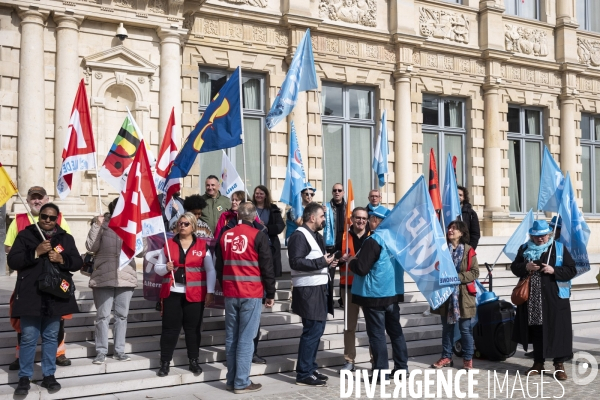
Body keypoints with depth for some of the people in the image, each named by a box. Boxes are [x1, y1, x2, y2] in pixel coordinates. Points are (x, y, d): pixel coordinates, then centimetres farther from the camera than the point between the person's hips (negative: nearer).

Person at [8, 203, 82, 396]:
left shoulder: (66, 238, 9)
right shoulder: (25, 235, 3)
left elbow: (78, 262, 6)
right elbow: (12, 261, -5)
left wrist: (62, 259, -13)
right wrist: (36, 253, -17)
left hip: (55, 296, 2)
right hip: (31, 296, -2)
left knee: (51, 337, 10)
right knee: (28, 338, 0)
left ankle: (49, 375, 20)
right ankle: (24, 377, 12)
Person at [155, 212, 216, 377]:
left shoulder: (202, 246, 2)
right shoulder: (168, 244, 6)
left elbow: (210, 271, 3)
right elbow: (157, 268, 9)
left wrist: (210, 292, -5)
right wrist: (165, 268, -13)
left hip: (194, 294, -1)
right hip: (172, 292, 1)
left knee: (193, 328, 7)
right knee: (170, 328, 2)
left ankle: (194, 361, 19)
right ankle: (165, 362, 9)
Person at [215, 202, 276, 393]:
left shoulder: (225, 235, 10)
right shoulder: (258, 236, -6)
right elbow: (267, 267, -6)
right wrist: (271, 294, 2)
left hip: (230, 294, 5)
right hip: (251, 294, -5)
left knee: (231, 338, 11)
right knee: (246, 339, -3)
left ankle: (232, 380, 17)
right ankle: (241, 383, -1)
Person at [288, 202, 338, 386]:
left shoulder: (316, 235, 18)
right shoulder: (299, 235, -14)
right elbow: (296, 262, -25)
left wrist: (328, 262, 7)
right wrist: (322, 262, -22)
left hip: (319, 288, 10)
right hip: (309, 291, -10)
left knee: (316, 331, 14)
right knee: (312, 332, -7)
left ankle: (310, 369, 23)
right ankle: (304, 374, 0)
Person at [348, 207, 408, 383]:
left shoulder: (373, 241, -17)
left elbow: (361, 268, -19)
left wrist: (351, 261, 2)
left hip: (375, 295, -7)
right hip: (393, 292, 8)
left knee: (377, 334, -1)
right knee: (396, 331, 13)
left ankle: (380, 372, 2)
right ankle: (402, 367, 19)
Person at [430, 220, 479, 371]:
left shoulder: (468, 250, -3)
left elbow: (475, 272, -6)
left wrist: (458, 277, -17)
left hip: (463, 295, -3)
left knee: (465, 329, 3)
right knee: (447, 327, 11)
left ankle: (468, 358, 13)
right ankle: (446, 357, 20)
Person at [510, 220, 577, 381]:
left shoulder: (559, 248, 0)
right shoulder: (525, 249, 8)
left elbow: (572, 270, -2)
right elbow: (514, 267, 9)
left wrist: (554, 270, -17)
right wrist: (525, 267, -11)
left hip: (555, 299, -3)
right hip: (532, 299, 3)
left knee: (557, 331, -1)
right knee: (536, 331, 11)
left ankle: (559, 365, 11)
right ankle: (538, 363, 24)